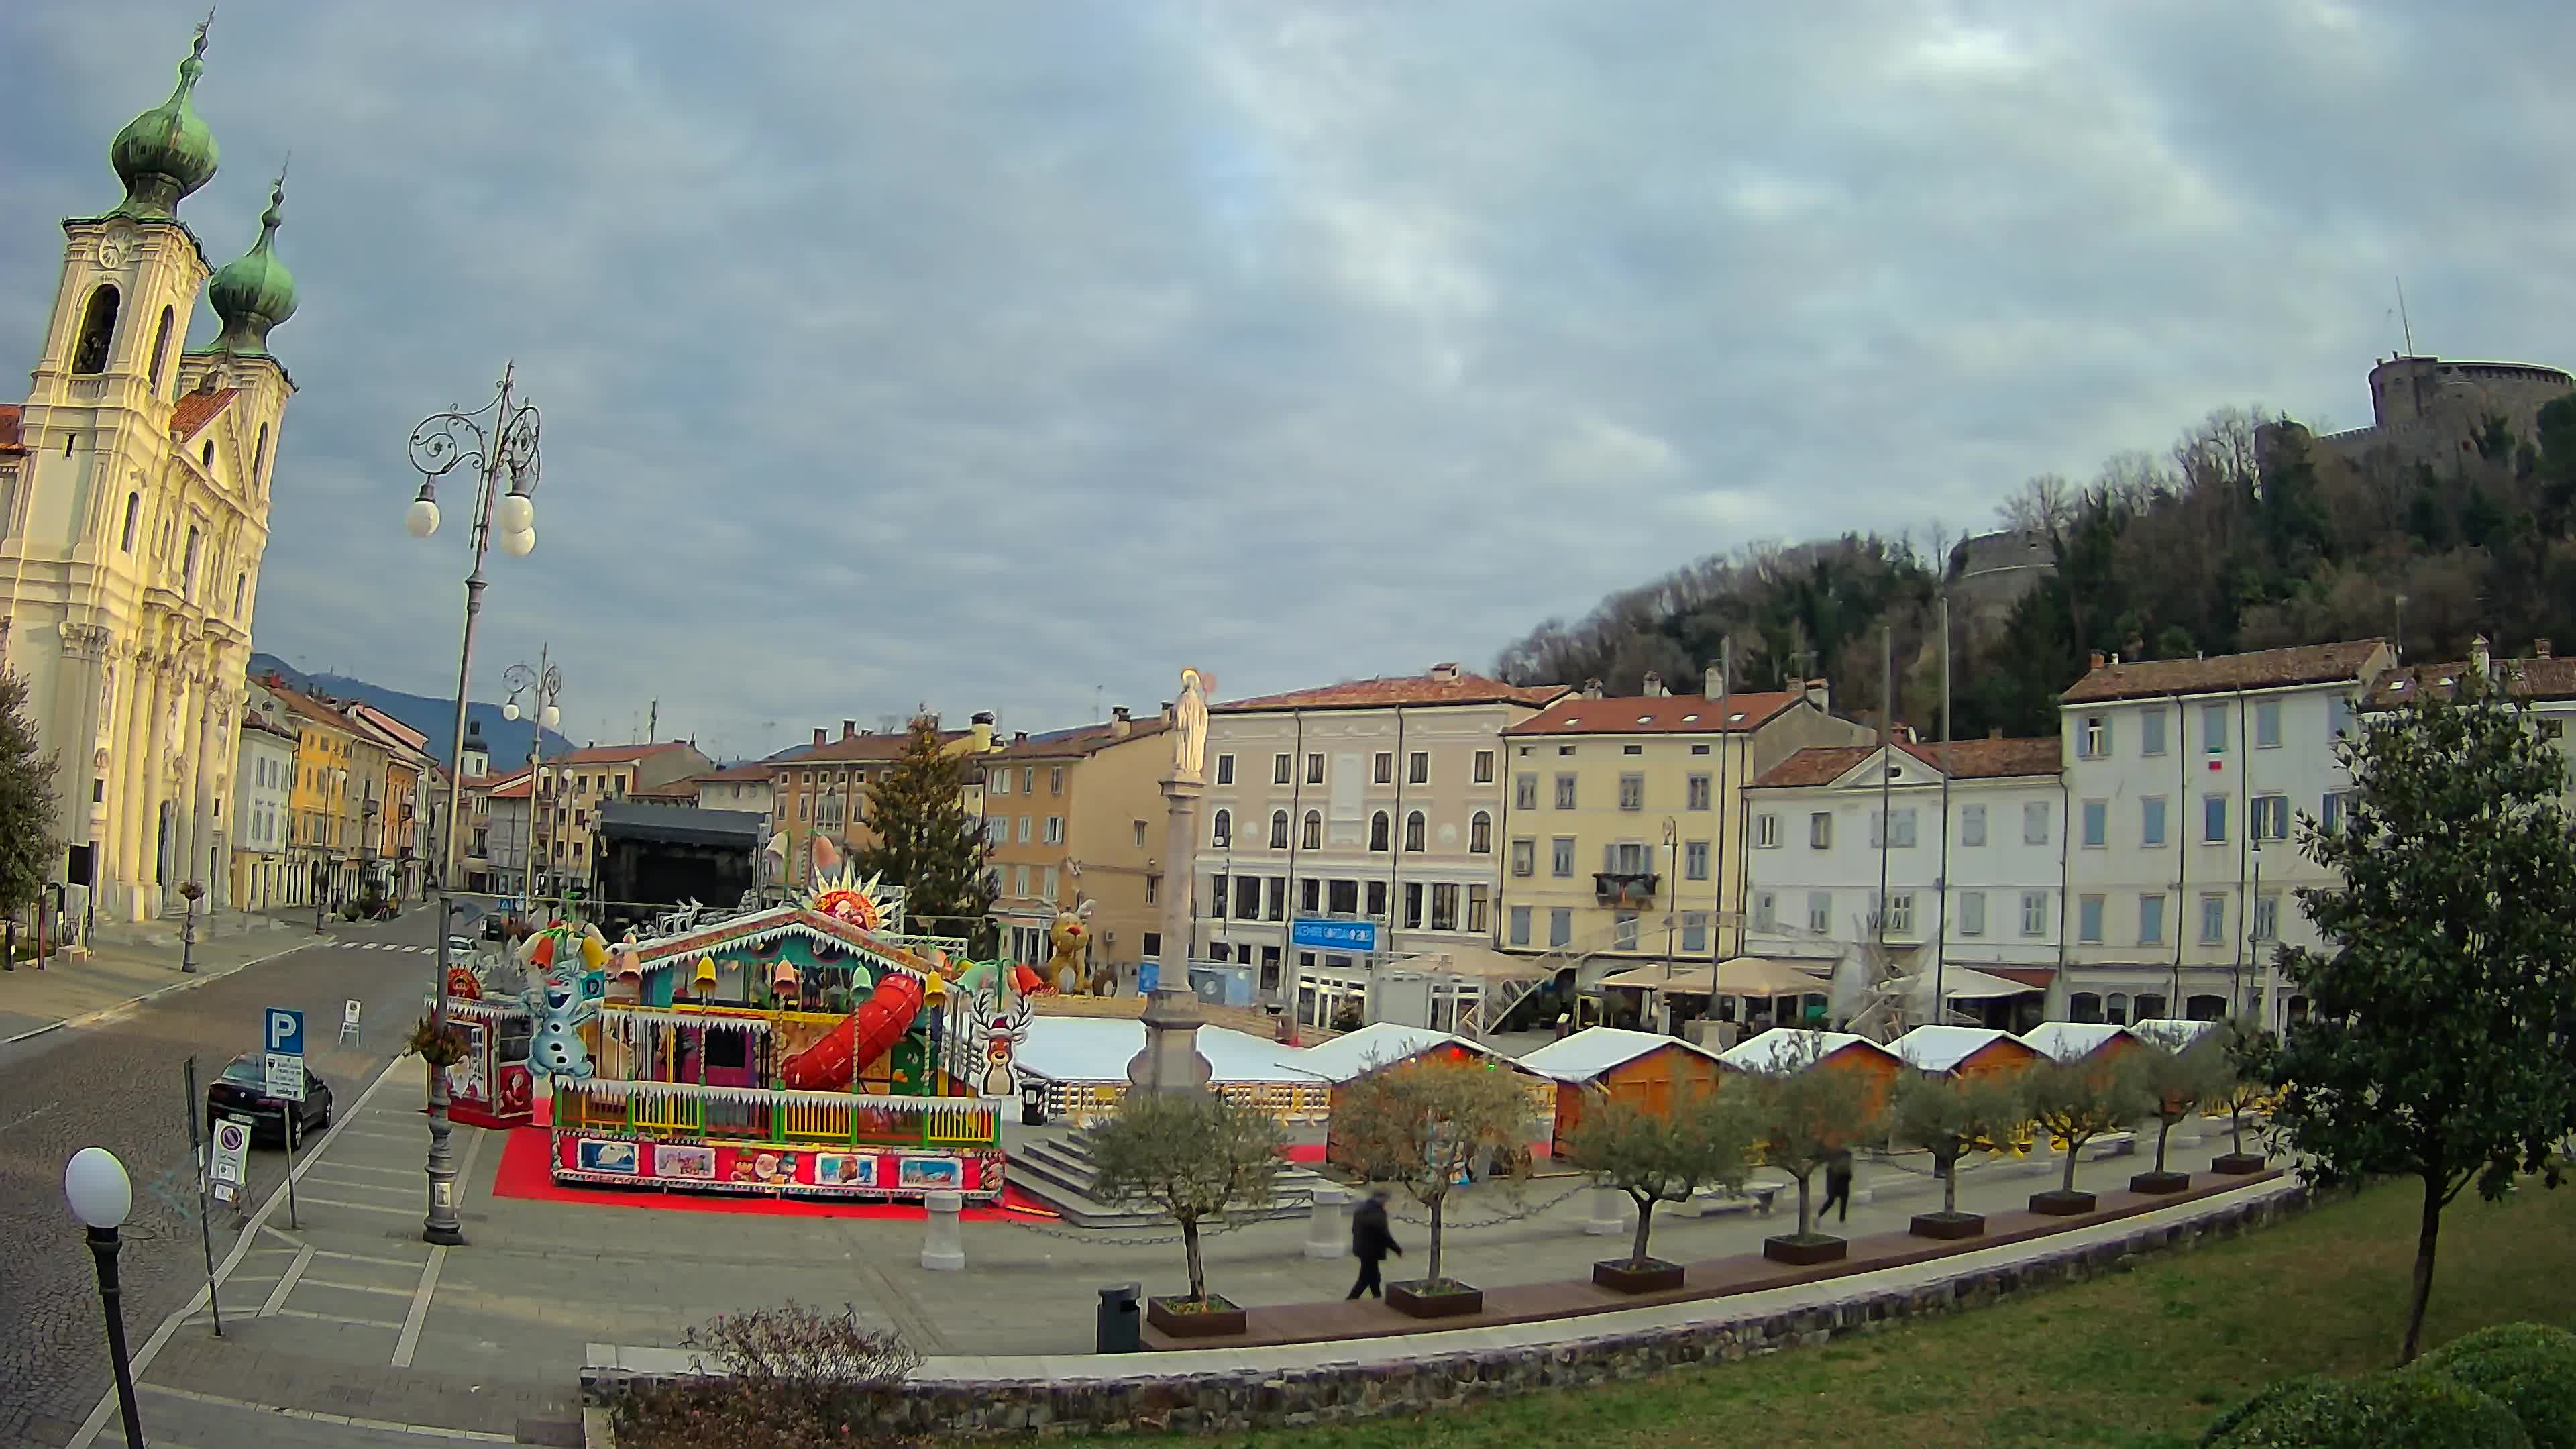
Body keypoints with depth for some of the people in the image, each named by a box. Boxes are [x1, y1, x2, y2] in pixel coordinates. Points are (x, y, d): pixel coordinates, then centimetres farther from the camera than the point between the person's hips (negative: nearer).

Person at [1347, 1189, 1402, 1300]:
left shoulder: (1361, 1208, 5)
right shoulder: (1377, 1213, -23)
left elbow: (1354, 1229, 13)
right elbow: (1384, 1235, -21)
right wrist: (1397, 1249, -9)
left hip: (1362, 1248, 9)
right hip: (1371, 1250, -9)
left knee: (1374, 1276, 20)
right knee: (1366, 1279, 1)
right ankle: (1350, 1301, 1)